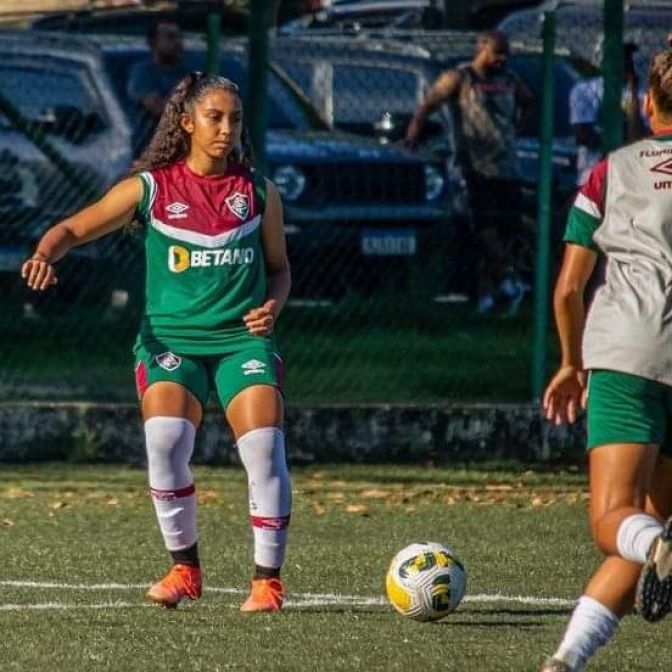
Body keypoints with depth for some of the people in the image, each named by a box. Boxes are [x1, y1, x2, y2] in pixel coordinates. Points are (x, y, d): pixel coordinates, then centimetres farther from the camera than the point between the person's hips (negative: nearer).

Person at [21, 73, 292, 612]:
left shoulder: (259, 192, 8)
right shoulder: (150, 189, 3)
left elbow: (278, 266, 18)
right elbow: (75, 228, 3)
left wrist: (272, 306, -3)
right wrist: (45, 254, -19)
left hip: (242, 339, 1)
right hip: (171, 338, -1)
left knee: (264, 447, -19)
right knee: (165, 439, -25)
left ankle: (268, 580, -4)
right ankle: (184, 568, -5)